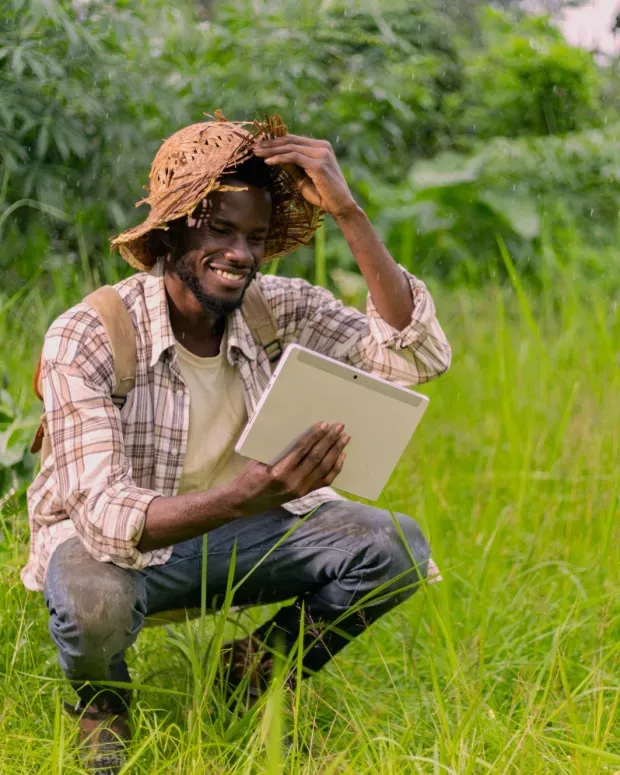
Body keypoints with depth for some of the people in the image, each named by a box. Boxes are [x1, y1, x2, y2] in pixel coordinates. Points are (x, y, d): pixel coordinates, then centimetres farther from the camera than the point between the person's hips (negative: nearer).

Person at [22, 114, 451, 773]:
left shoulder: (281, 309, -11)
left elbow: (418, 356, -22)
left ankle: (247, 675, 8)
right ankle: (102, 707, 0)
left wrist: (348, 212, -29)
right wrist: (245, 496, -52)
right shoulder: (85, 339, -25)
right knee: (93, 600, -40)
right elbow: (104, 514, -34)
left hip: (238, 527, 4)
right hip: (117, 540, -4)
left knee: (397, 547, -18)